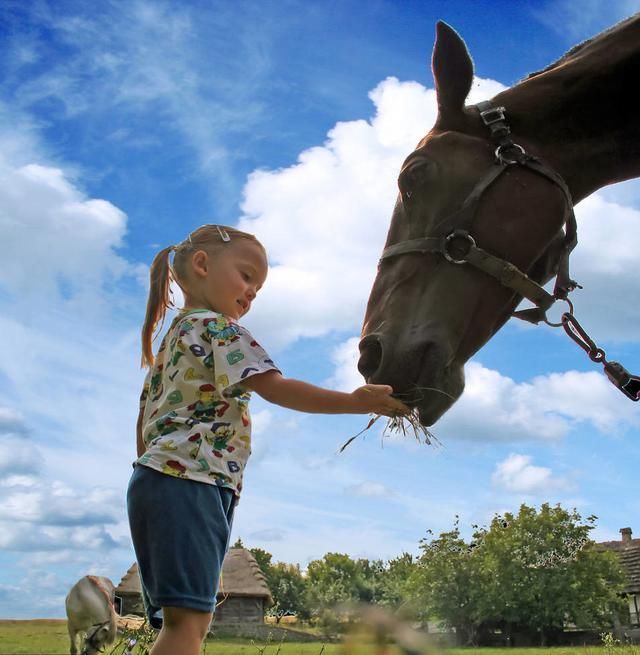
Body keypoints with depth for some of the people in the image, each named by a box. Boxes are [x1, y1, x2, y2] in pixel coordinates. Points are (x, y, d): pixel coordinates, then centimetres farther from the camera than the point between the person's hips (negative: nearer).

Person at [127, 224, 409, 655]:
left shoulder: (174, 337, 26)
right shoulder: (217, 327, -3)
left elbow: (145, 420, 26)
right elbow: (275, 388, -17)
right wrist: (355, 402, -19)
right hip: (189, 481, -10)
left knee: (186, 620, 8)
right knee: (189, 619, -16)